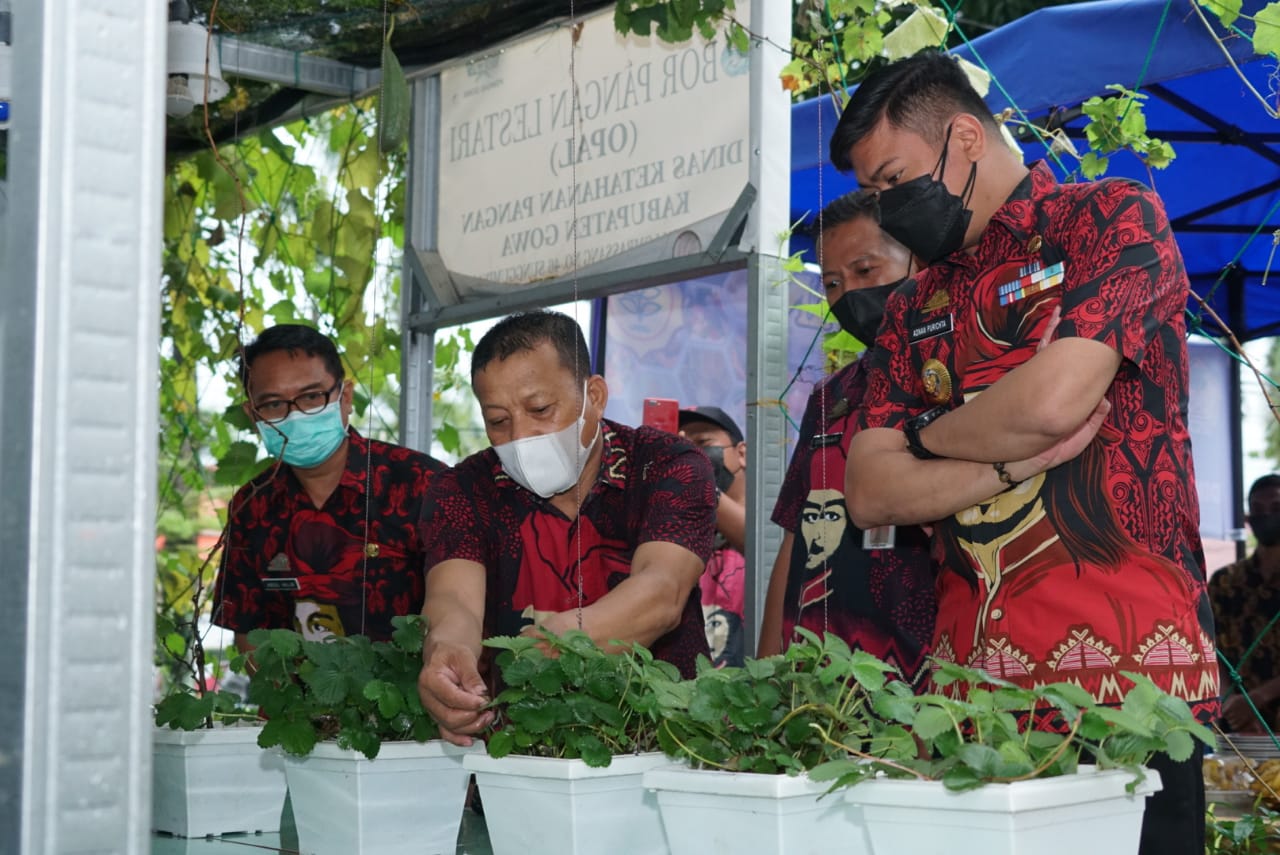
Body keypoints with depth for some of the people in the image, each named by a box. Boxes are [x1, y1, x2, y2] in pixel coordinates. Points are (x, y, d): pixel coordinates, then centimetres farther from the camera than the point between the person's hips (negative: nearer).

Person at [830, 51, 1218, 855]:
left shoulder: (1112, 217, 0)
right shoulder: (915, 309, 18)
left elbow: (1055, 397, -15)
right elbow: (871, 494, 8)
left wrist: (927, 434, 3)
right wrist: (1013, 463, -8)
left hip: (1127, 677, -5)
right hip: (968, 690, 6)